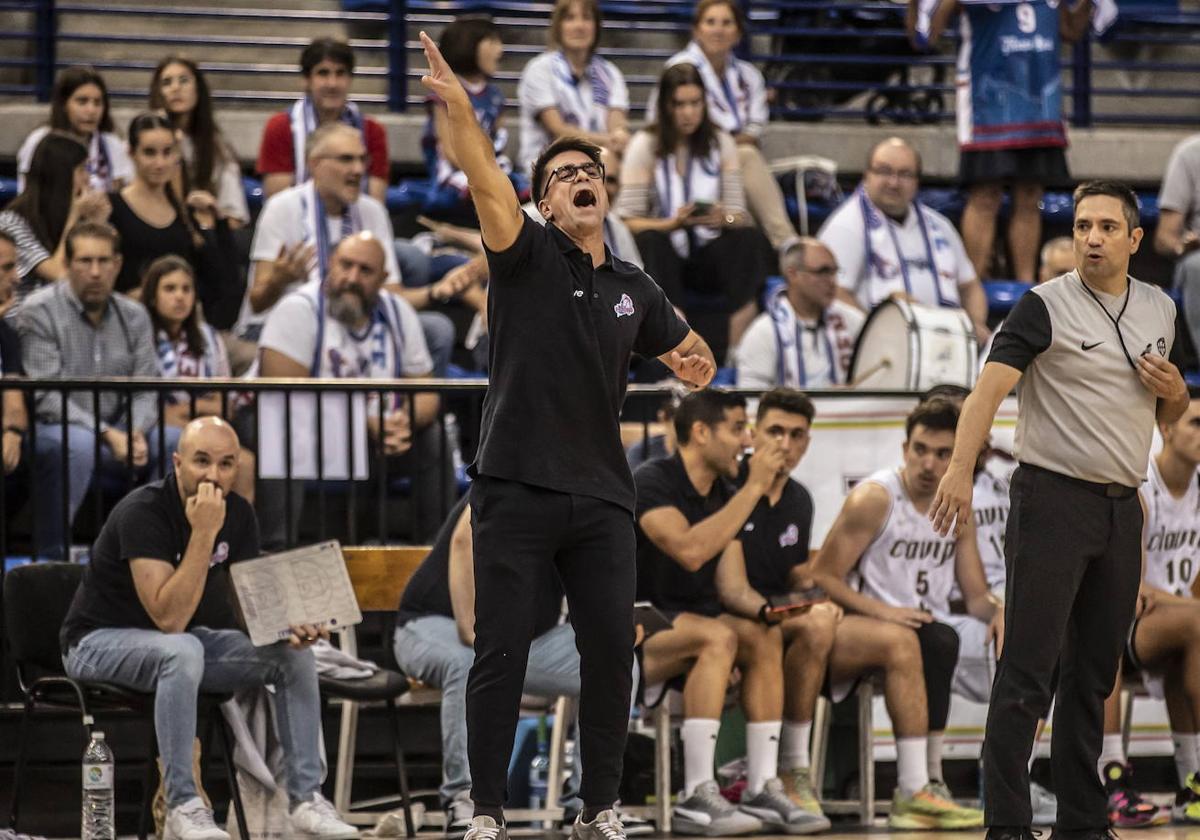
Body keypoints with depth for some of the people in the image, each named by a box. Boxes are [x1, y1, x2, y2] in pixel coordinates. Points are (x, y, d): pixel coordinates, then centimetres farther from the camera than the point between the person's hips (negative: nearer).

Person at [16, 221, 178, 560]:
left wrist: (136, 432, -18)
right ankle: (51, 555, -26)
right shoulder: (39, 312, -8)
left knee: (180, 441, -16)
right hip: (50, 429, -5)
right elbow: (47, 397, -15)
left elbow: (145, 391, 5)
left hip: (115, 432, 5)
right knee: (78, 444, -39)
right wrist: (107, 434, -24)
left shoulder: (134, 316, 9)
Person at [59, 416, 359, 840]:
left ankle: (305, 797, -7)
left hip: (180, 639, 7)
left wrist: (288, 626, -22)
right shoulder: (143, 512, -26)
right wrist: (204, 532, -37)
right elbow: (170, 619, -33)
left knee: (294, 654, -10)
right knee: (183, 652, -38)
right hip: (100, 641, -7)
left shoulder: (238, 513, -5)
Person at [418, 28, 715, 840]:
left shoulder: (633, 289, 13)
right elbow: (488, 184, -19)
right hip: (517, 492, -4)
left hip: (601, 498, 4)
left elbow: (692, 353, 28)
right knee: (502, 654, -2)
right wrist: (458, 107, -34)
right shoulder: (527, 257, -1)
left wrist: (692, 362, 7)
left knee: (612, 650, 1)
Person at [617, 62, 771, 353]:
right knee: (650, 242, -35)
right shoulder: (646, 145, -3)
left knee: (750, 238, -28)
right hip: (665, 252, -2)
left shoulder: (721, 143, 5)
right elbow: (629, 221, -10)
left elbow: (739, 216, 1)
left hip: (709, 253, 2)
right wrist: (674, 223, -27)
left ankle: (739, 348, -34)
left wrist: (724, 219, -23)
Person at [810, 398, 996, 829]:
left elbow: (976, 594, 15)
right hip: (877, 631, -6)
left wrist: (995, 611, -10)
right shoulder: (873, 498, -6)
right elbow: (824, 576, -10)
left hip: (935, 628, 6)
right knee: (935, 644, -37)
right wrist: (881, 611, -24)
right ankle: (914, 791, -40)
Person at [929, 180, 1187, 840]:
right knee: (1027, 672, -8)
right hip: (1054, 500, -6)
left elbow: (1170, 413, 23)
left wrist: (1174, 391, -1)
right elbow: (990, 387, -19)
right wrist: (960, 470, -33)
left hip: (1122, 507, 6)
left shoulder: (1160, 309, 11)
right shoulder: (1047, 305, -8)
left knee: (1093, 675, 10)